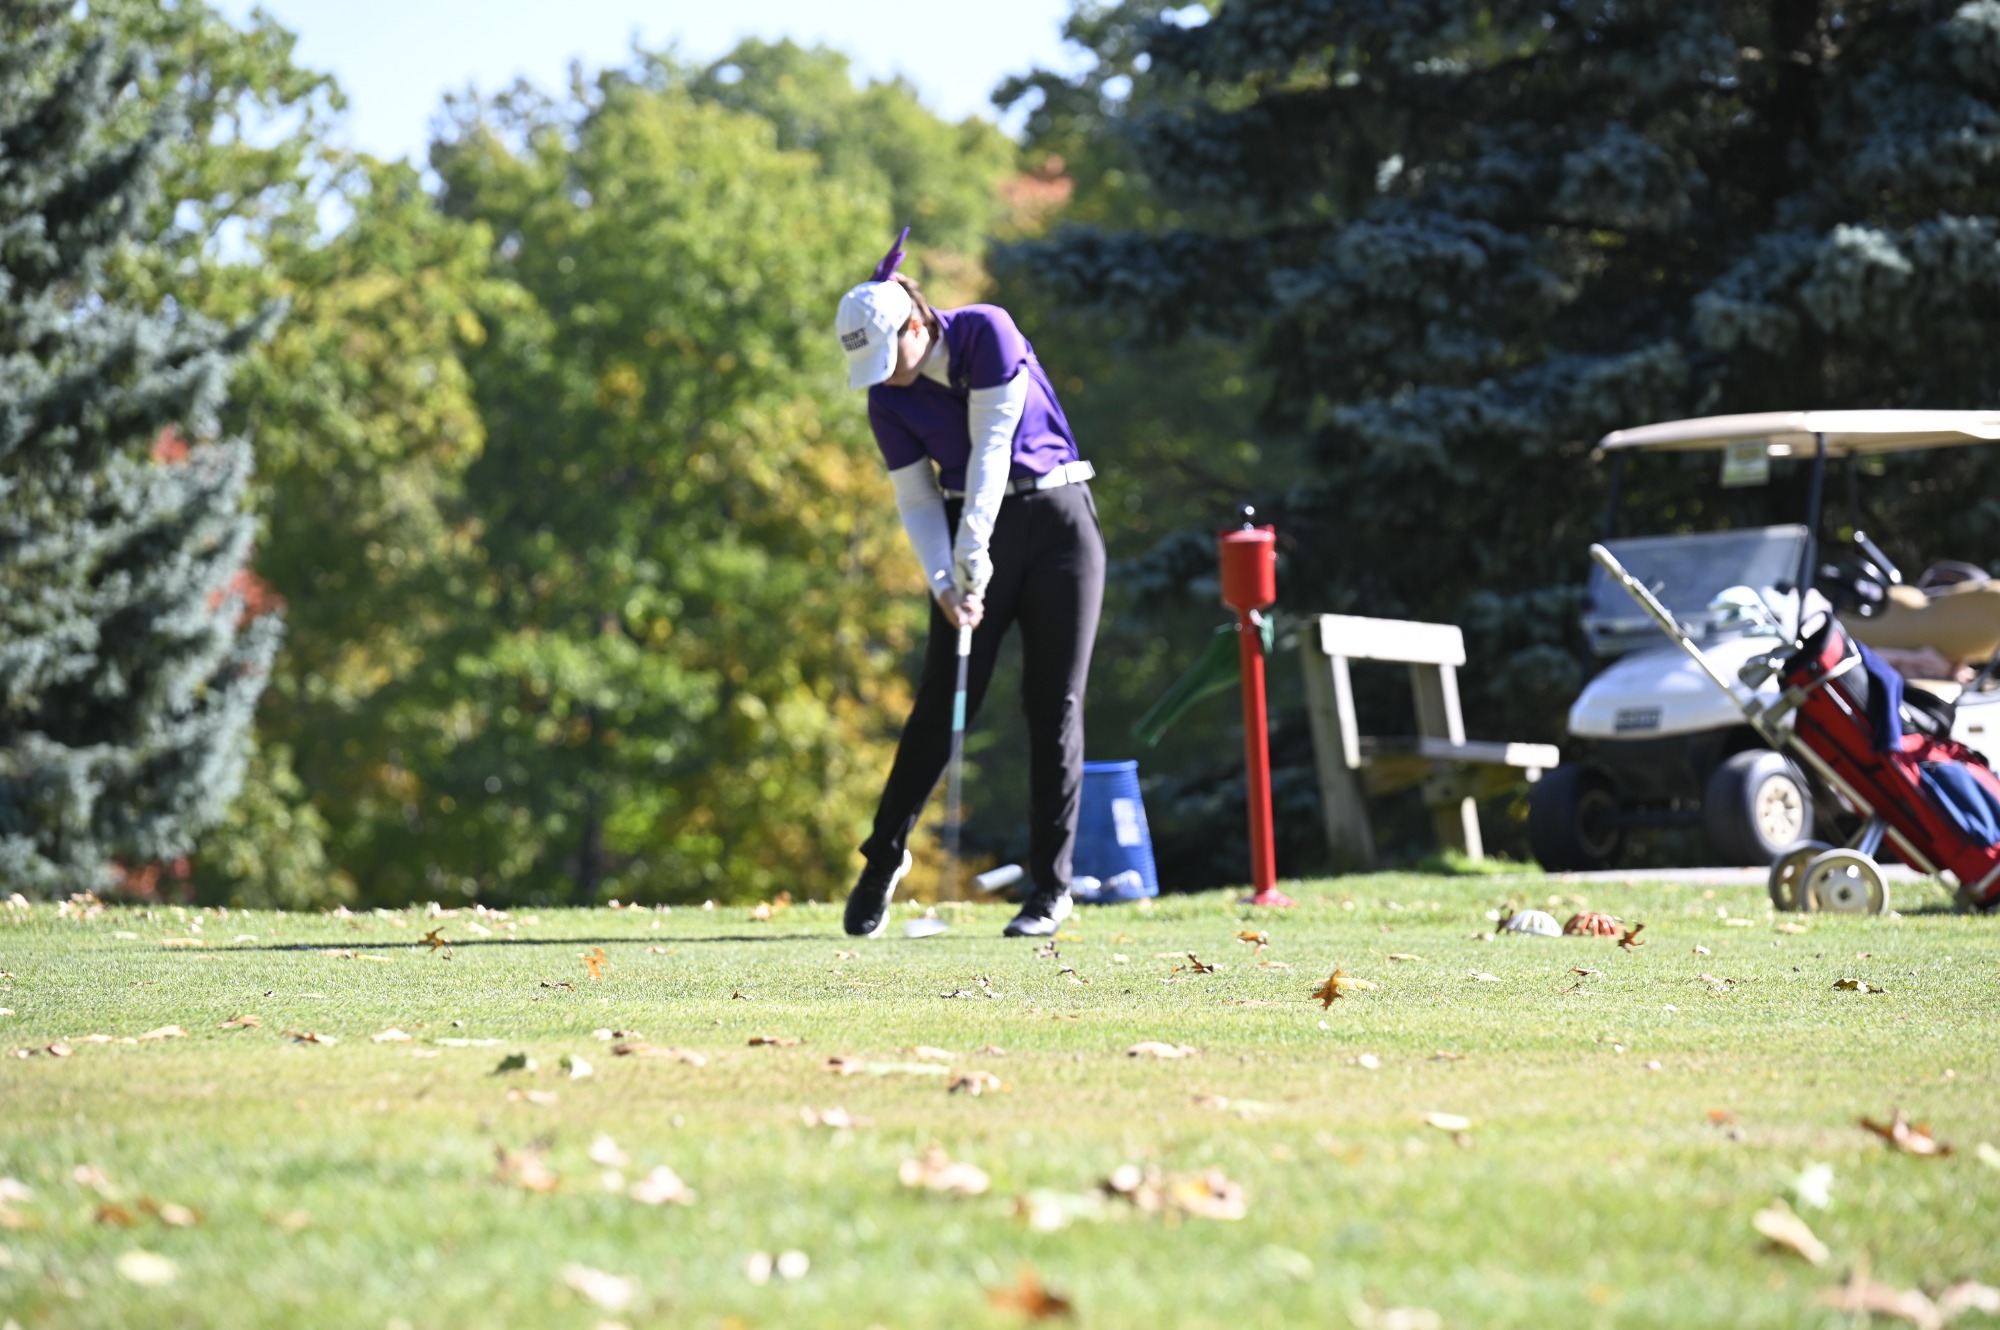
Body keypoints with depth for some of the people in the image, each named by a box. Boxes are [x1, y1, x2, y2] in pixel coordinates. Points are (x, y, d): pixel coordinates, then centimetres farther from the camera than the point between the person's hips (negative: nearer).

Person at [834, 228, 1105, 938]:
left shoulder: (986, 332, -14)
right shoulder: (887, 399, -2)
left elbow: (992, 447, -18)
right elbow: (917, 501, -1)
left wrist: (973, 555, -22)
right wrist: (943, 582, -17)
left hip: (1057, 520, -3)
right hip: (970, 527, 3)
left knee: (1054, 705, -3)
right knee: (942, 699, -5)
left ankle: (1051, 886, 2)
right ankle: (884, 859, 9)